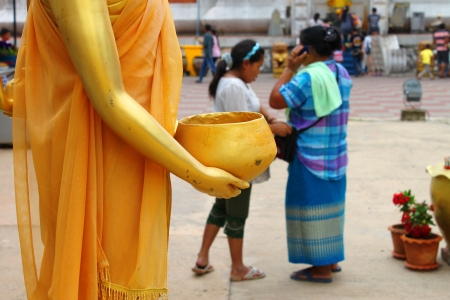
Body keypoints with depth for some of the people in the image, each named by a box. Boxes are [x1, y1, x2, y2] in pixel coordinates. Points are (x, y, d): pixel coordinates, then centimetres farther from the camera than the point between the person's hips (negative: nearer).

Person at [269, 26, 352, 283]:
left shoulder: (309, 77, -20)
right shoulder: (341, 73, 8)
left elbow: (276, 100, -17)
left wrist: (290, 68, -12)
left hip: (312, 156, -9)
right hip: (336, 154, 9)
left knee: (313, 206, 1)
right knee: (329, 203, 18)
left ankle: (322, 268, 9)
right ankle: (331, 260, 28)